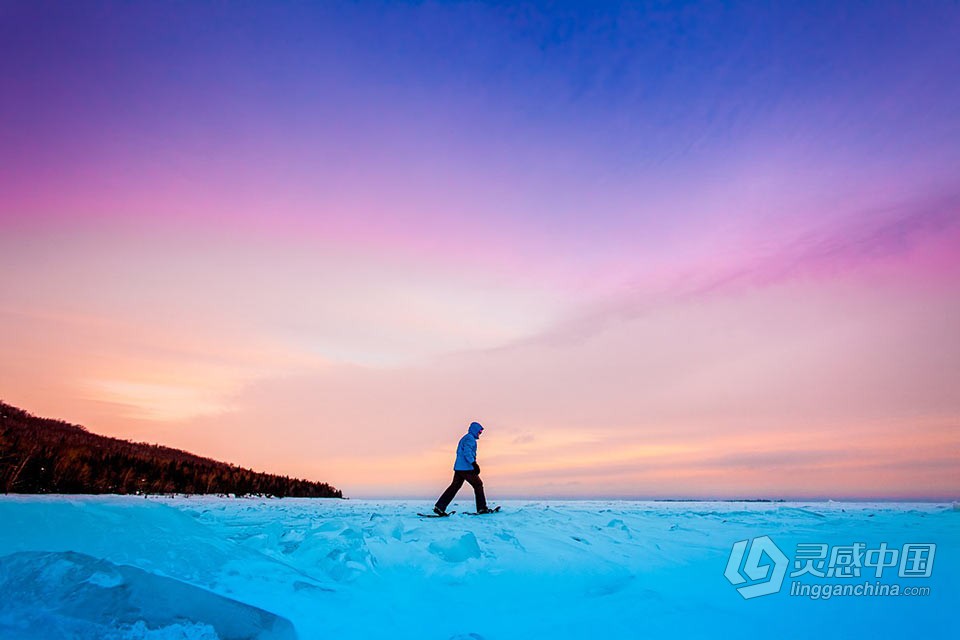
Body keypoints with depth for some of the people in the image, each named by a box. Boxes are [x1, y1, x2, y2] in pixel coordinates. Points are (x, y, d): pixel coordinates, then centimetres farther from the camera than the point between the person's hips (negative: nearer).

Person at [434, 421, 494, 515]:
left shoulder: (465, 438, 24)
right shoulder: (470, 438, -8)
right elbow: (467, 452, -20)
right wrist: (474, 464, -27)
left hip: (459, 468, 9)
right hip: (466, 468, -9)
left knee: (454, 486, 6)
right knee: (478, 485, 2)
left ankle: (440, 507, 0)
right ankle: (482, 508, 4)